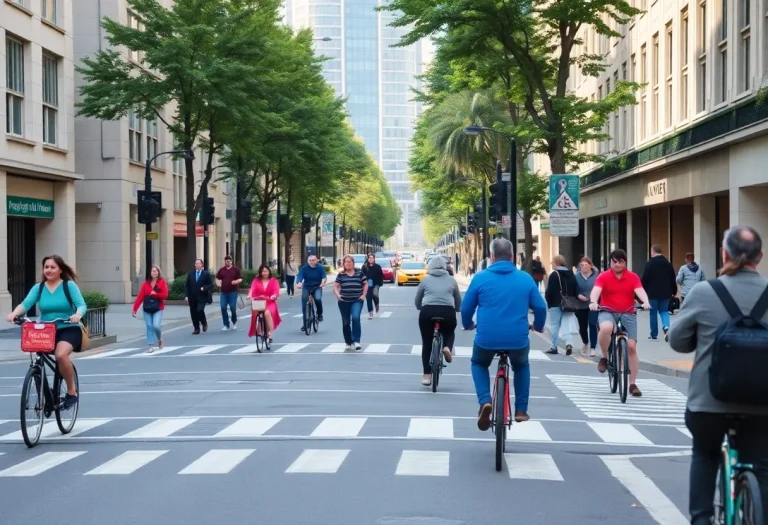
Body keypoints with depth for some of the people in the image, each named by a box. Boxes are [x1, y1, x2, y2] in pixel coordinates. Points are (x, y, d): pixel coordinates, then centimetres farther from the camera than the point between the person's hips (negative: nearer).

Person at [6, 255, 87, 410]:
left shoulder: (69, 285, -2)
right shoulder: (38, 287, 5)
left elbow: (82, 305, -12)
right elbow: (26, 304, -9)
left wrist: (78, 314, -35)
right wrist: (14, 313, -31)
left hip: (68, 330, -4)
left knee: (61, 355, -32)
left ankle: (72, 391, -10)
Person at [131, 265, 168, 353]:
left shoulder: (162, 282, -2)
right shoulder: (145, 283, 5)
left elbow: (165, 295, -9)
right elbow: (140, 296, 0)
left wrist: (155, 294, -21)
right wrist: (135, 309, -4)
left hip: (158, 309, -3)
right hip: (147, 309, 3)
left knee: (156, 326, -14)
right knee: (149, 327, 1)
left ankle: (160, 339, 17)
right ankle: (150, 346, 6)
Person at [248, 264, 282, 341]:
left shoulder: (274, 281, 6)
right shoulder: (256, 281, 7)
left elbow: (276, 290, -8)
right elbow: (252, 289, -10)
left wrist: (274, 296, -31)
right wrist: (250, 295, -31)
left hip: (270, 303, -2)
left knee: (267, 313, -32)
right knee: (256, 314, -25)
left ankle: (270, 333, -27)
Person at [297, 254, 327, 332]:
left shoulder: (320, 267, -7)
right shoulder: (304, 268, -8)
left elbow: (324, 276, -17)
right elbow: (299, 276, -20)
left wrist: (323, 282, -40)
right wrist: (299, 283, -42)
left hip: (317, 287, -1)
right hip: (306, 288, 1)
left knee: (318, 299, -29)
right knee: (304, 303, -4)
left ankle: (319, 314, -1)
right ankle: (305, 323, 9)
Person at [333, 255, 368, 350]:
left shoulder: (359, 273, 4)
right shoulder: (341, 275, 4)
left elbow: (365, 284, 10)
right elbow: (335, 286, 4)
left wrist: (364, 294, -2)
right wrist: (337, 294, -14)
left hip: (357, 300, -2)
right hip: (344, 302, 2)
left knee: (355, 318, -24)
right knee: (346, 322, 8)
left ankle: (356, 341, -19)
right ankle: (348, 343, 22)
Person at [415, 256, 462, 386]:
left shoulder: (425, 279, 14)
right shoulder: (451, 280, 15)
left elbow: (417, 301, 18)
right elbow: (458, 302, 21)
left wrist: (421, 308, 37)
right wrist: (455, 310, 40)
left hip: (428, 312, 0)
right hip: (447, 312, 0)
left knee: (427, 344, 12)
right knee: (449, 332, 31)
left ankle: (427, 375, 8)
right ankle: (447, 347, 0)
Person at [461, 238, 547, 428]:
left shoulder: (480, 278, 1)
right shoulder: (525, 278, 4)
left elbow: (466, 308, 8)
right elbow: (540, 307, 4)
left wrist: (467, 325, 29)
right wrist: (538, 326, 25)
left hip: (487, 338, -1)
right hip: (518, 339, 1)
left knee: (479, 364, 30)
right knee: (521, 367, 33)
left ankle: (484, 401, 6)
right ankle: (521, 409, 27)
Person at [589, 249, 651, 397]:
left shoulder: (633, 277, 1)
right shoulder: (603, 277, -2)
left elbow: (640, 291, -14)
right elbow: (596, 290, -17)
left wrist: (645, 302, -36)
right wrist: (593, 302, -39)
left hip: (628, 314, 2)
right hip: (608, 312, -2)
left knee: (631, 347, -4)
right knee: (606, 328, -37)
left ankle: (632, 384, 7)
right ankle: (603, 357, -10)